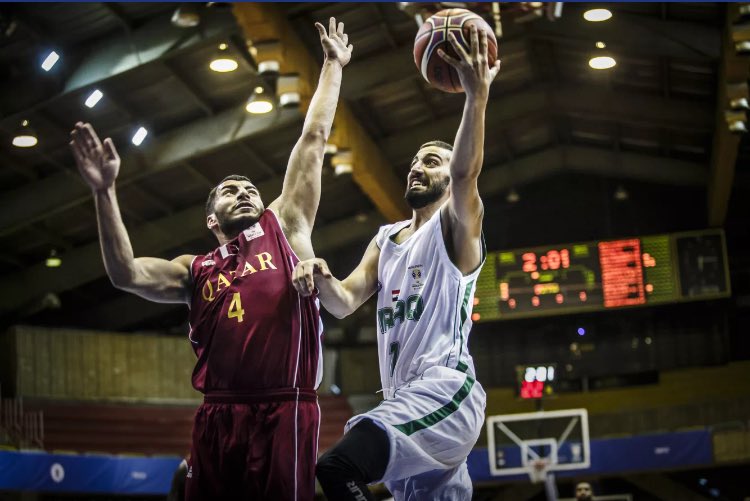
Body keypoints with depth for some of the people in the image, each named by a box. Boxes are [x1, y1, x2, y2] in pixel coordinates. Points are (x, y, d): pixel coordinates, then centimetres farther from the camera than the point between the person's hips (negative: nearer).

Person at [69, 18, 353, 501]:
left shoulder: (285, 226, 15)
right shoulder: (197, 271, 19)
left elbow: (314, 139, 18)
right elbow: (127, 274, 2)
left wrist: (333, 65, 22)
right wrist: (105, 191, -3)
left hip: (285, 413, -2)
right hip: (218, 418, 3)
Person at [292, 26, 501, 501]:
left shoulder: (458, 225, 2)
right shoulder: (385, 239, 24)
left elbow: (466, 173, -20)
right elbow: (345, 302, 14)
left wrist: (477, 94, -35)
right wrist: (322, 278, -10)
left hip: (445, 389, -9)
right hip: (406, 399, 9)